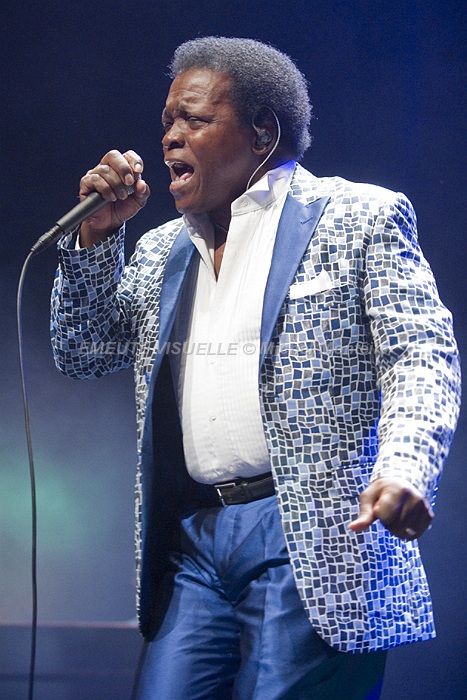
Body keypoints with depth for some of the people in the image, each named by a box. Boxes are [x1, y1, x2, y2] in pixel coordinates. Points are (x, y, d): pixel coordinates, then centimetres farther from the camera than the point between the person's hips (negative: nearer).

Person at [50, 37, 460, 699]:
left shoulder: (360, 218, 3)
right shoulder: (163, 250, 20)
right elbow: (84, 353, 20)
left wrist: (403, 468, -26)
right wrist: (97, 235, 6)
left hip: (316, 541, -5)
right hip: (192, 539, 5)